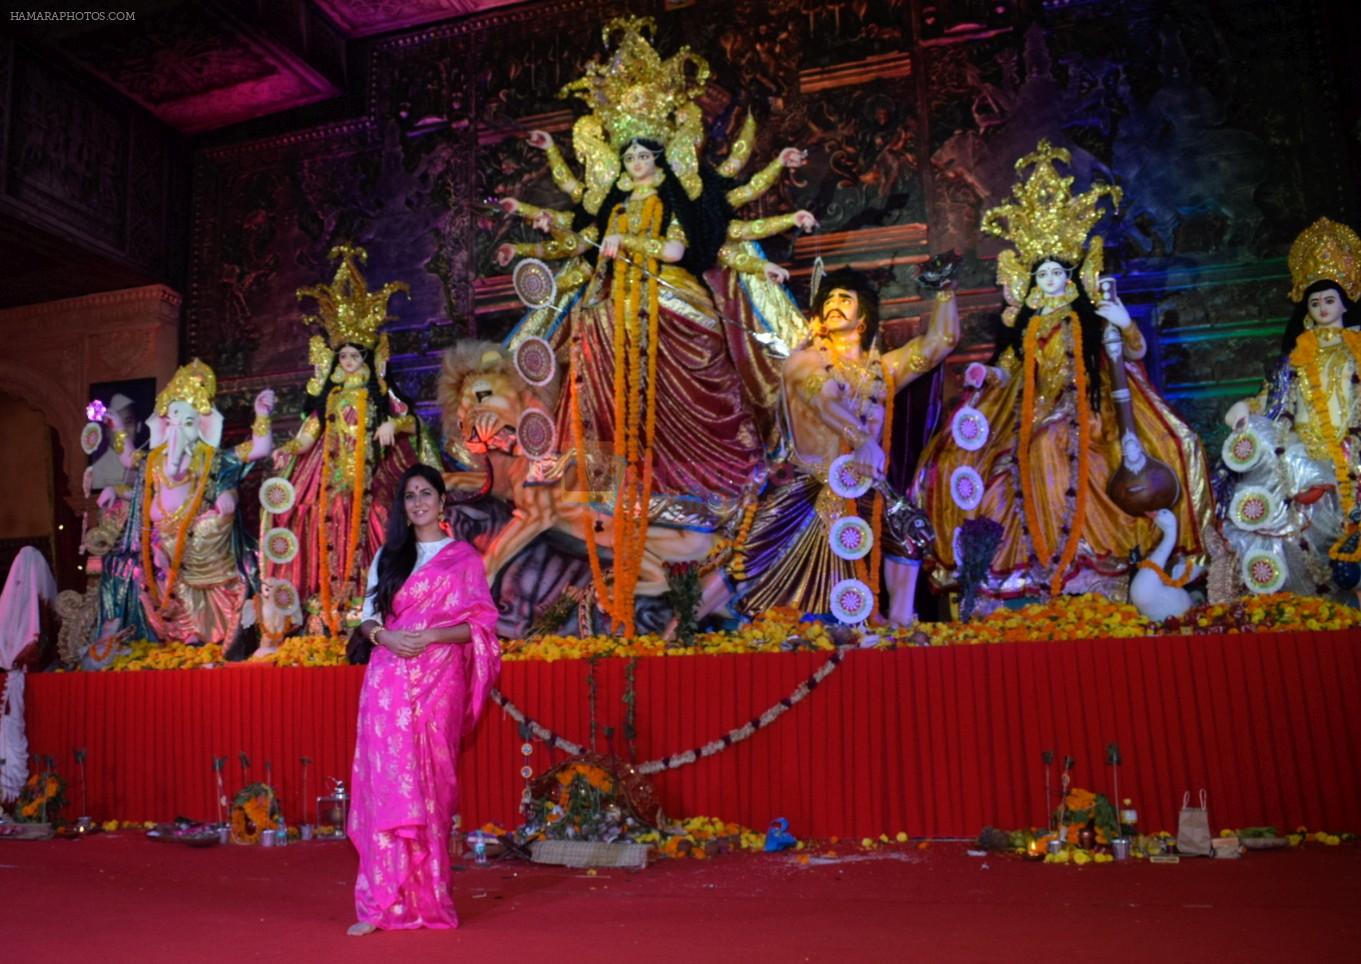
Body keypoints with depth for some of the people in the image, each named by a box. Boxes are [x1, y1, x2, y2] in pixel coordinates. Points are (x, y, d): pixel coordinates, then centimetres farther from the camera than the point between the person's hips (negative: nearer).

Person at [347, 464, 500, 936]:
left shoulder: (463, 558, 5)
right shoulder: (387, 556, 15)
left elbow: (480, 625, 0)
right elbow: (368, 617, 12)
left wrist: (431, 636, -15)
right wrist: (383, 636, -10)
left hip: (439, 681, -2)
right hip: (388, 682, 2)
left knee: (431, 785, 0)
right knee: (386, 786, -3)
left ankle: (427, 899, 9)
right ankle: (383, 902, 1)